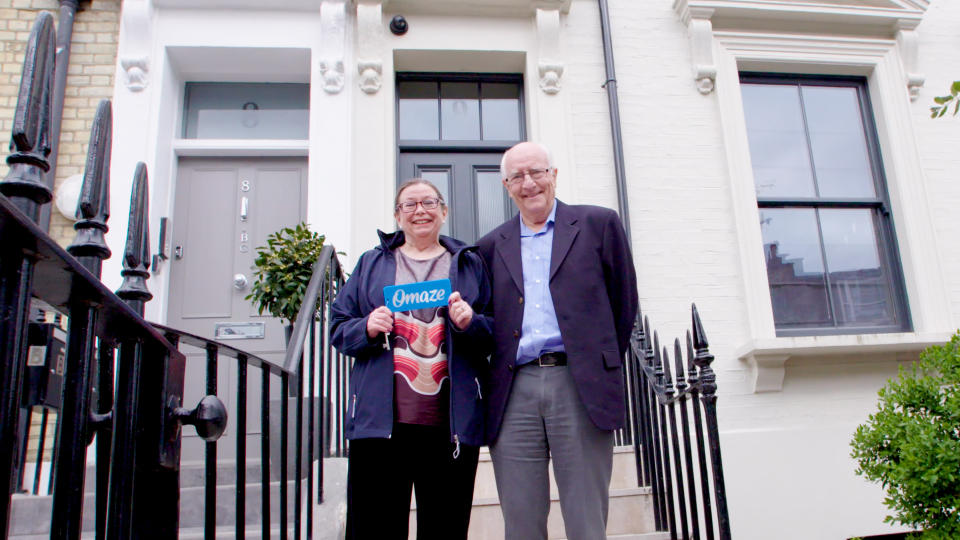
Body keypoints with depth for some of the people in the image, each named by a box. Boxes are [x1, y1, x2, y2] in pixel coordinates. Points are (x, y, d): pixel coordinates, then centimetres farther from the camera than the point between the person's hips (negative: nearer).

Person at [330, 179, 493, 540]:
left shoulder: (469, 264, 15)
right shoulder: (371, 264, 17)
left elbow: (495, 337, 10)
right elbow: (339, 329, 14)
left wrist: (471, 323, -10)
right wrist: (367, 329, -7)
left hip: (451, 424, 0)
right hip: (380, 421, 0)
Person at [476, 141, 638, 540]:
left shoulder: (598, 224, 9)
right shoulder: (492, 246, 16)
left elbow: (624, 303, 10)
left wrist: (602, 366, 9)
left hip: (580, 388, -2)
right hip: (513, 394, 3)